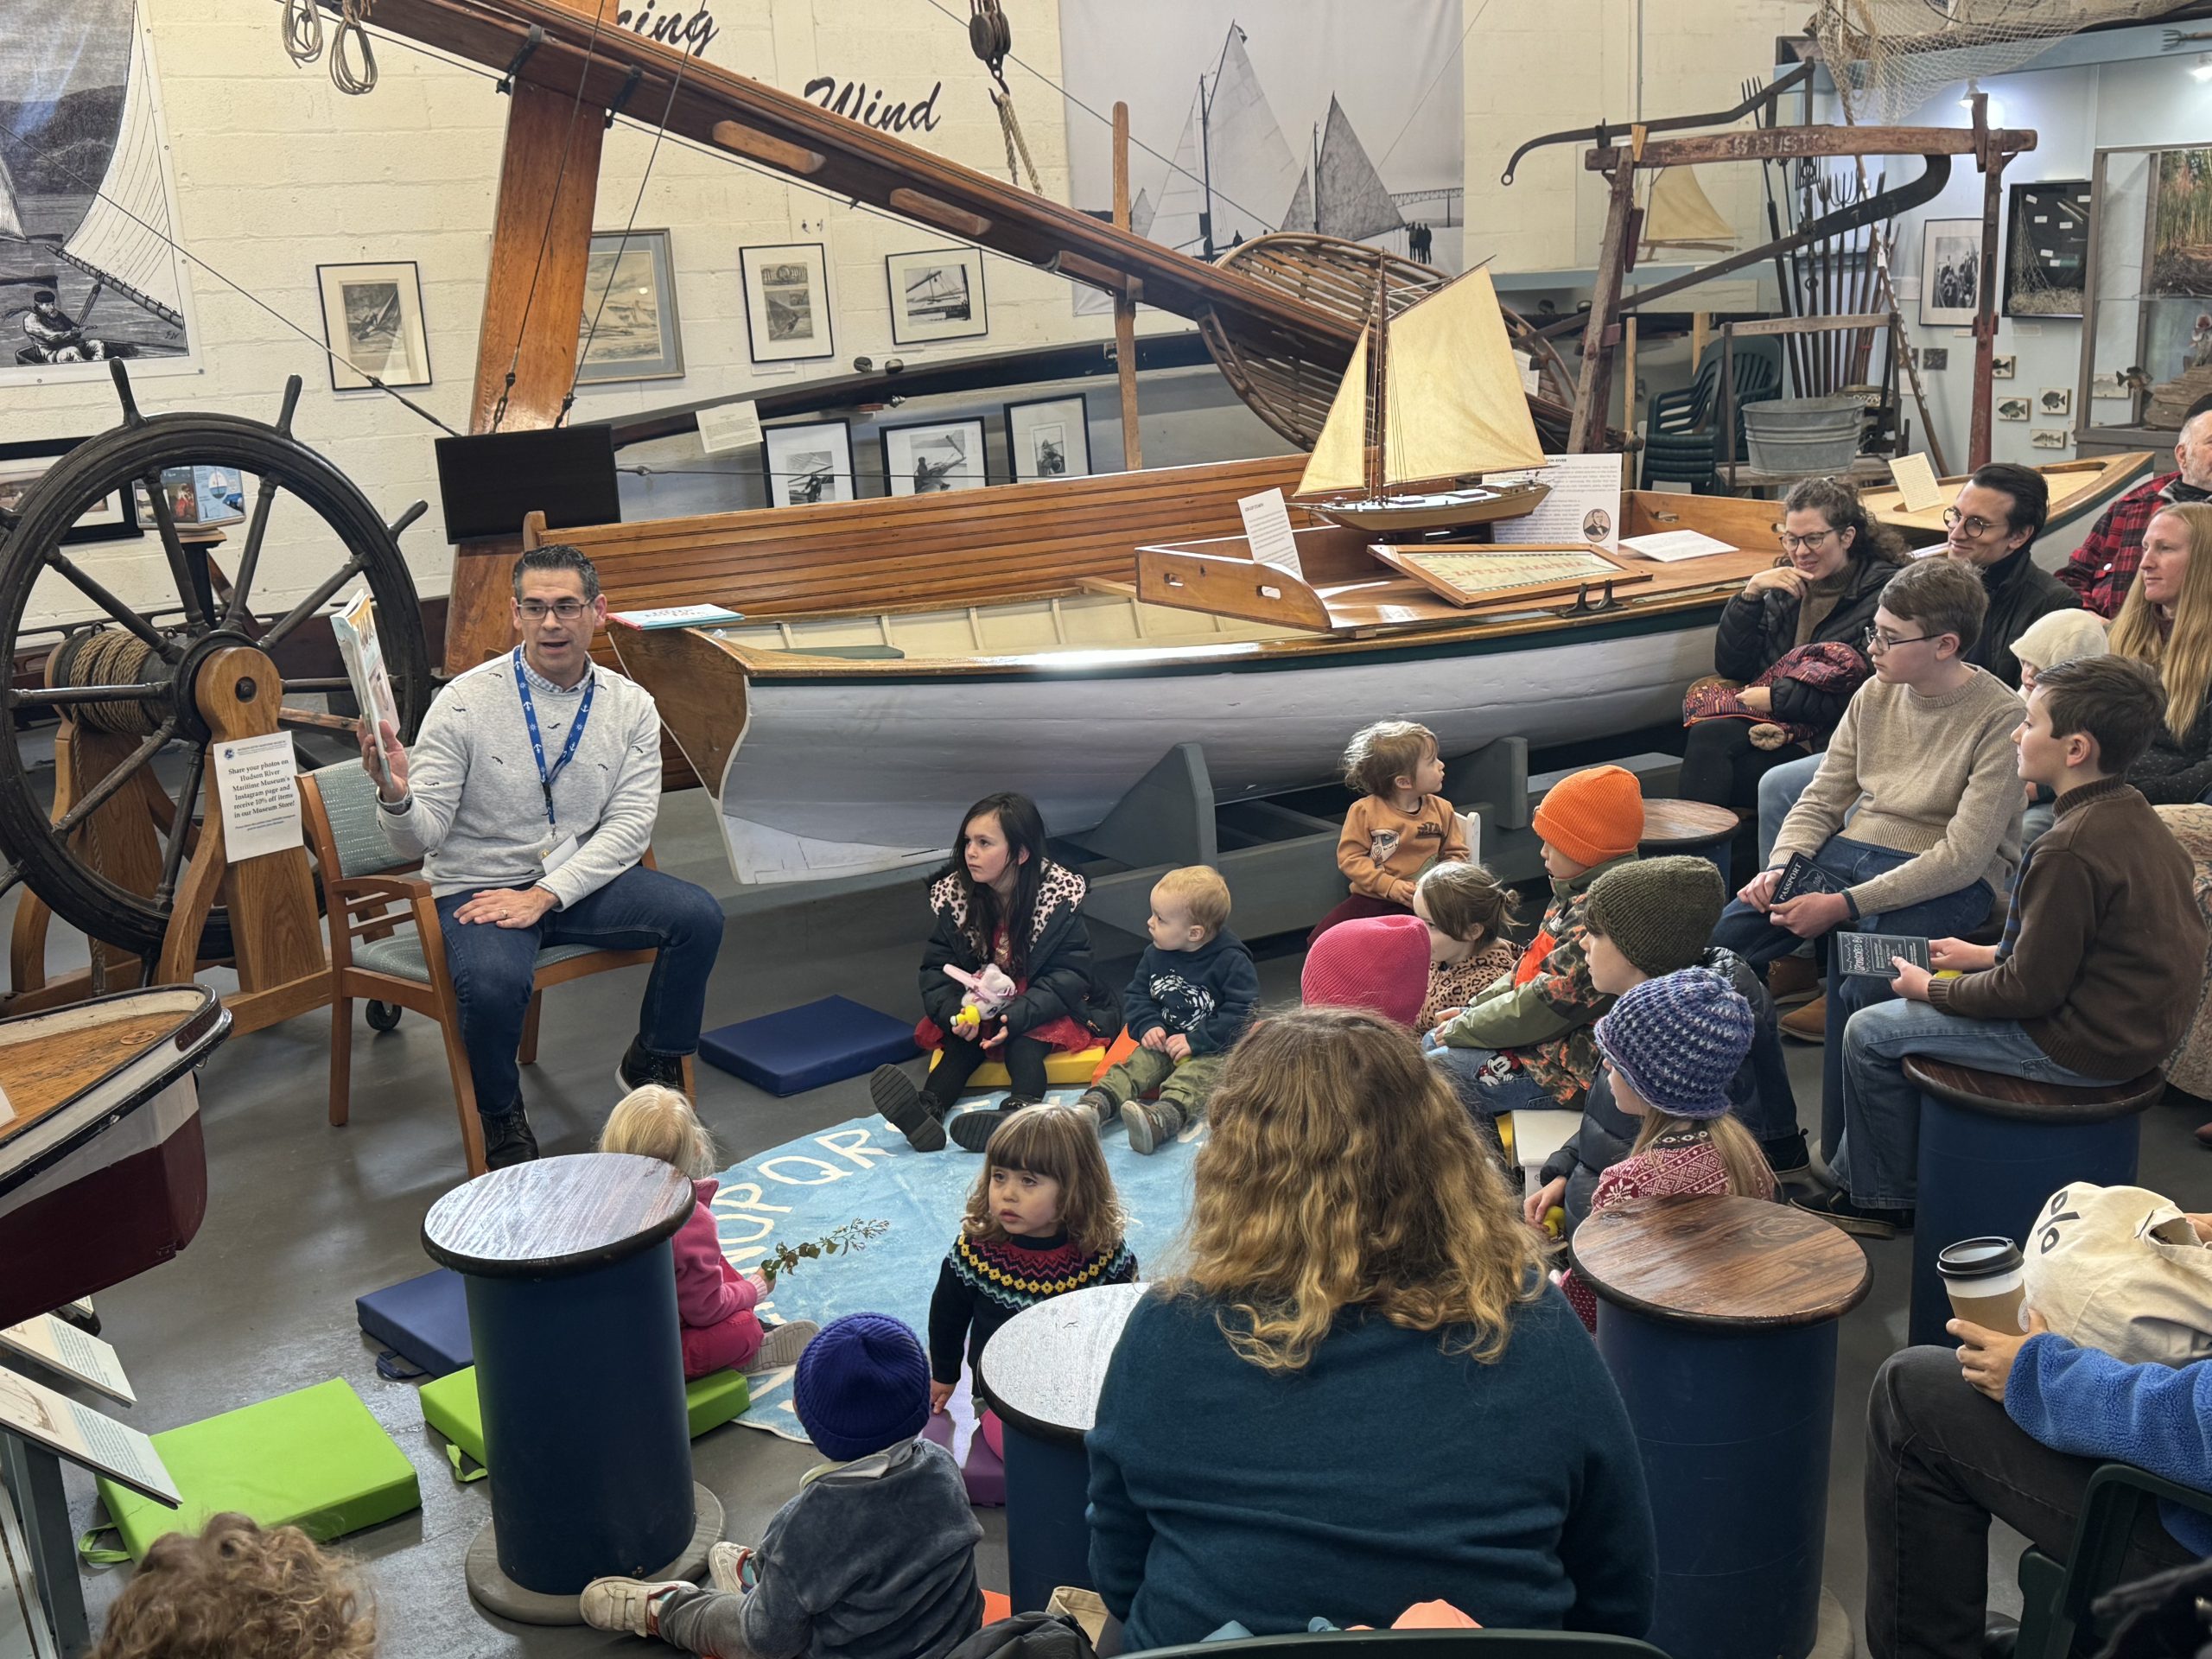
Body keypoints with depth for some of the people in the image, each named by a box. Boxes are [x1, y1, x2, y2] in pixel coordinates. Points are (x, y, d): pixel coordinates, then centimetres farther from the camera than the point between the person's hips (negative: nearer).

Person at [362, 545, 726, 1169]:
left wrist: (546, 894, -19)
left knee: (699, 915, -20)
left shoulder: (630, 705, -1)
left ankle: (652, 1065, 7)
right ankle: (501, 1118, -1)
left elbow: (630, 825, -7)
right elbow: (421, 841, -12)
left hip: (583, 881, 3)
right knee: (495, 982, -34)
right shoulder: (465, 702, -11)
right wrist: (396, 796, -36)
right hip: (481, 886, -3)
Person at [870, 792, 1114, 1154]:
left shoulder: (1060, 895, -13)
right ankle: (929, 1108, -53)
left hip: (1038, 1010, -3)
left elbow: (1070, 973, -16)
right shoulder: (953, 896, -5)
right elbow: (936, 966, -3)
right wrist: (953, 1013, -24)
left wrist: (1018, 1015, -30)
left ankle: (1022, 1110, -61)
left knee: (1024, 1044, -33)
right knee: (962, 1042, -27)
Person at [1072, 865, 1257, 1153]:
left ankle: (1160, 1120, -64)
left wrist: (1195, 1040, -22)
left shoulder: (1231, 961, -13)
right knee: (1132, 1068, -19)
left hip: (1214, 1050, -7)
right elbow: (1135, 995, 13)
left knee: (1191, 1079, -34)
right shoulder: (1155, 954, 5)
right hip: (1164, 1043, 7)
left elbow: (1242, 1013, -18)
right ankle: (1091, 1107, -42)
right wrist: (1147, 1026, -8)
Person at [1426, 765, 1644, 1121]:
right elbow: (1533, 967, 18)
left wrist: (1461, 1029, -14)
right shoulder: (1579, 894, 7)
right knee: (1433, 1041, 19)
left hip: (1570, 1070, -11)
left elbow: (1545, 1006, -26)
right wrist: (1473, 1009, 7)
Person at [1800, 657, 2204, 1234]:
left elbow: (2031, 989, -22)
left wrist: (1933, 989, -7)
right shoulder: (2132, 813, 2)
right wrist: (1990, 954, 13)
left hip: (2083, 1046, -10)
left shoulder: (2070, 850, -28)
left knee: (1870, 1033, 1)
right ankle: (1859, 1169, 31)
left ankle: (1876, 1197, 20)